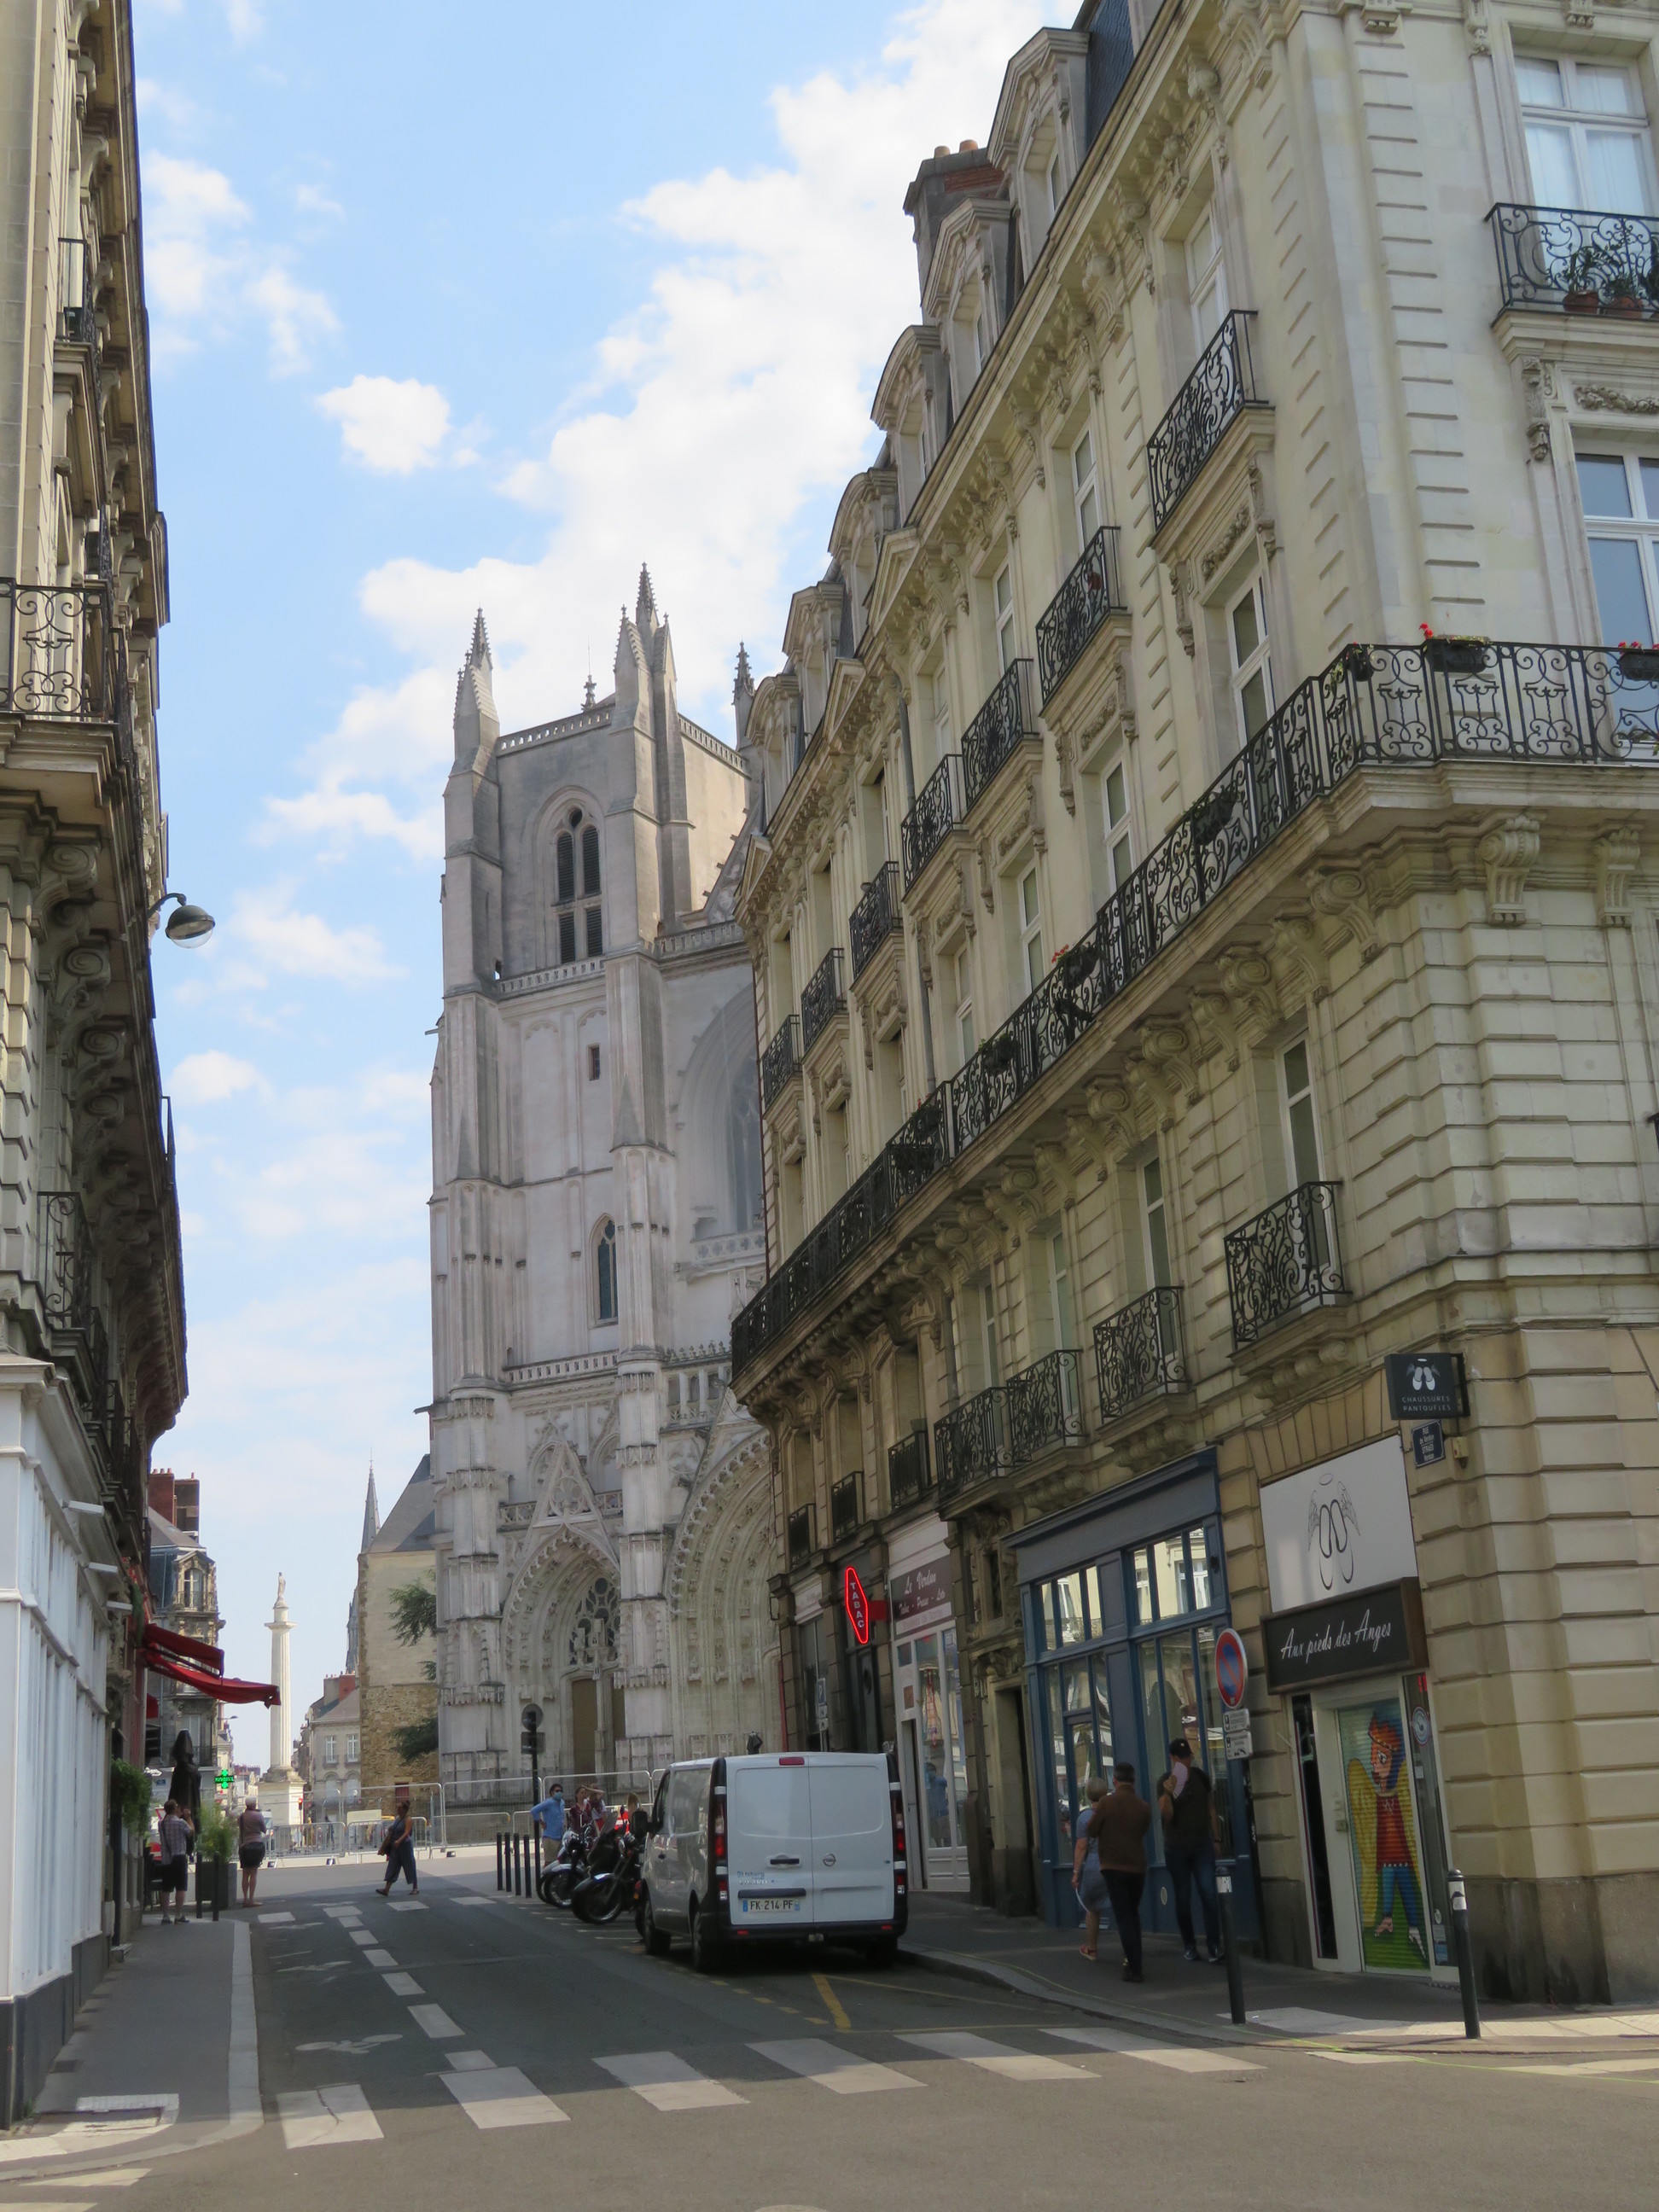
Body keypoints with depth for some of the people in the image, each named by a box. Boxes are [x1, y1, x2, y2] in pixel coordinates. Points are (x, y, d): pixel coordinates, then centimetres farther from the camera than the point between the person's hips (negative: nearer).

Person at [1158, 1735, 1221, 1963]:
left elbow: (1210, 1808, 13)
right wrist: (1168, 1794, -36)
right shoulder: (1166, 1782, -6)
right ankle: (1190, 1946, 17)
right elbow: (1167, 1815, -17)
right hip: (1176, 1848, -2)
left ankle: (1214, 1948, -12)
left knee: (1209, 1895, -10)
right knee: (1183, 1898, 5)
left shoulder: (1200, 1776, 4)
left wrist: (1215, 1838, 10)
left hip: (1202, 1844, 2)